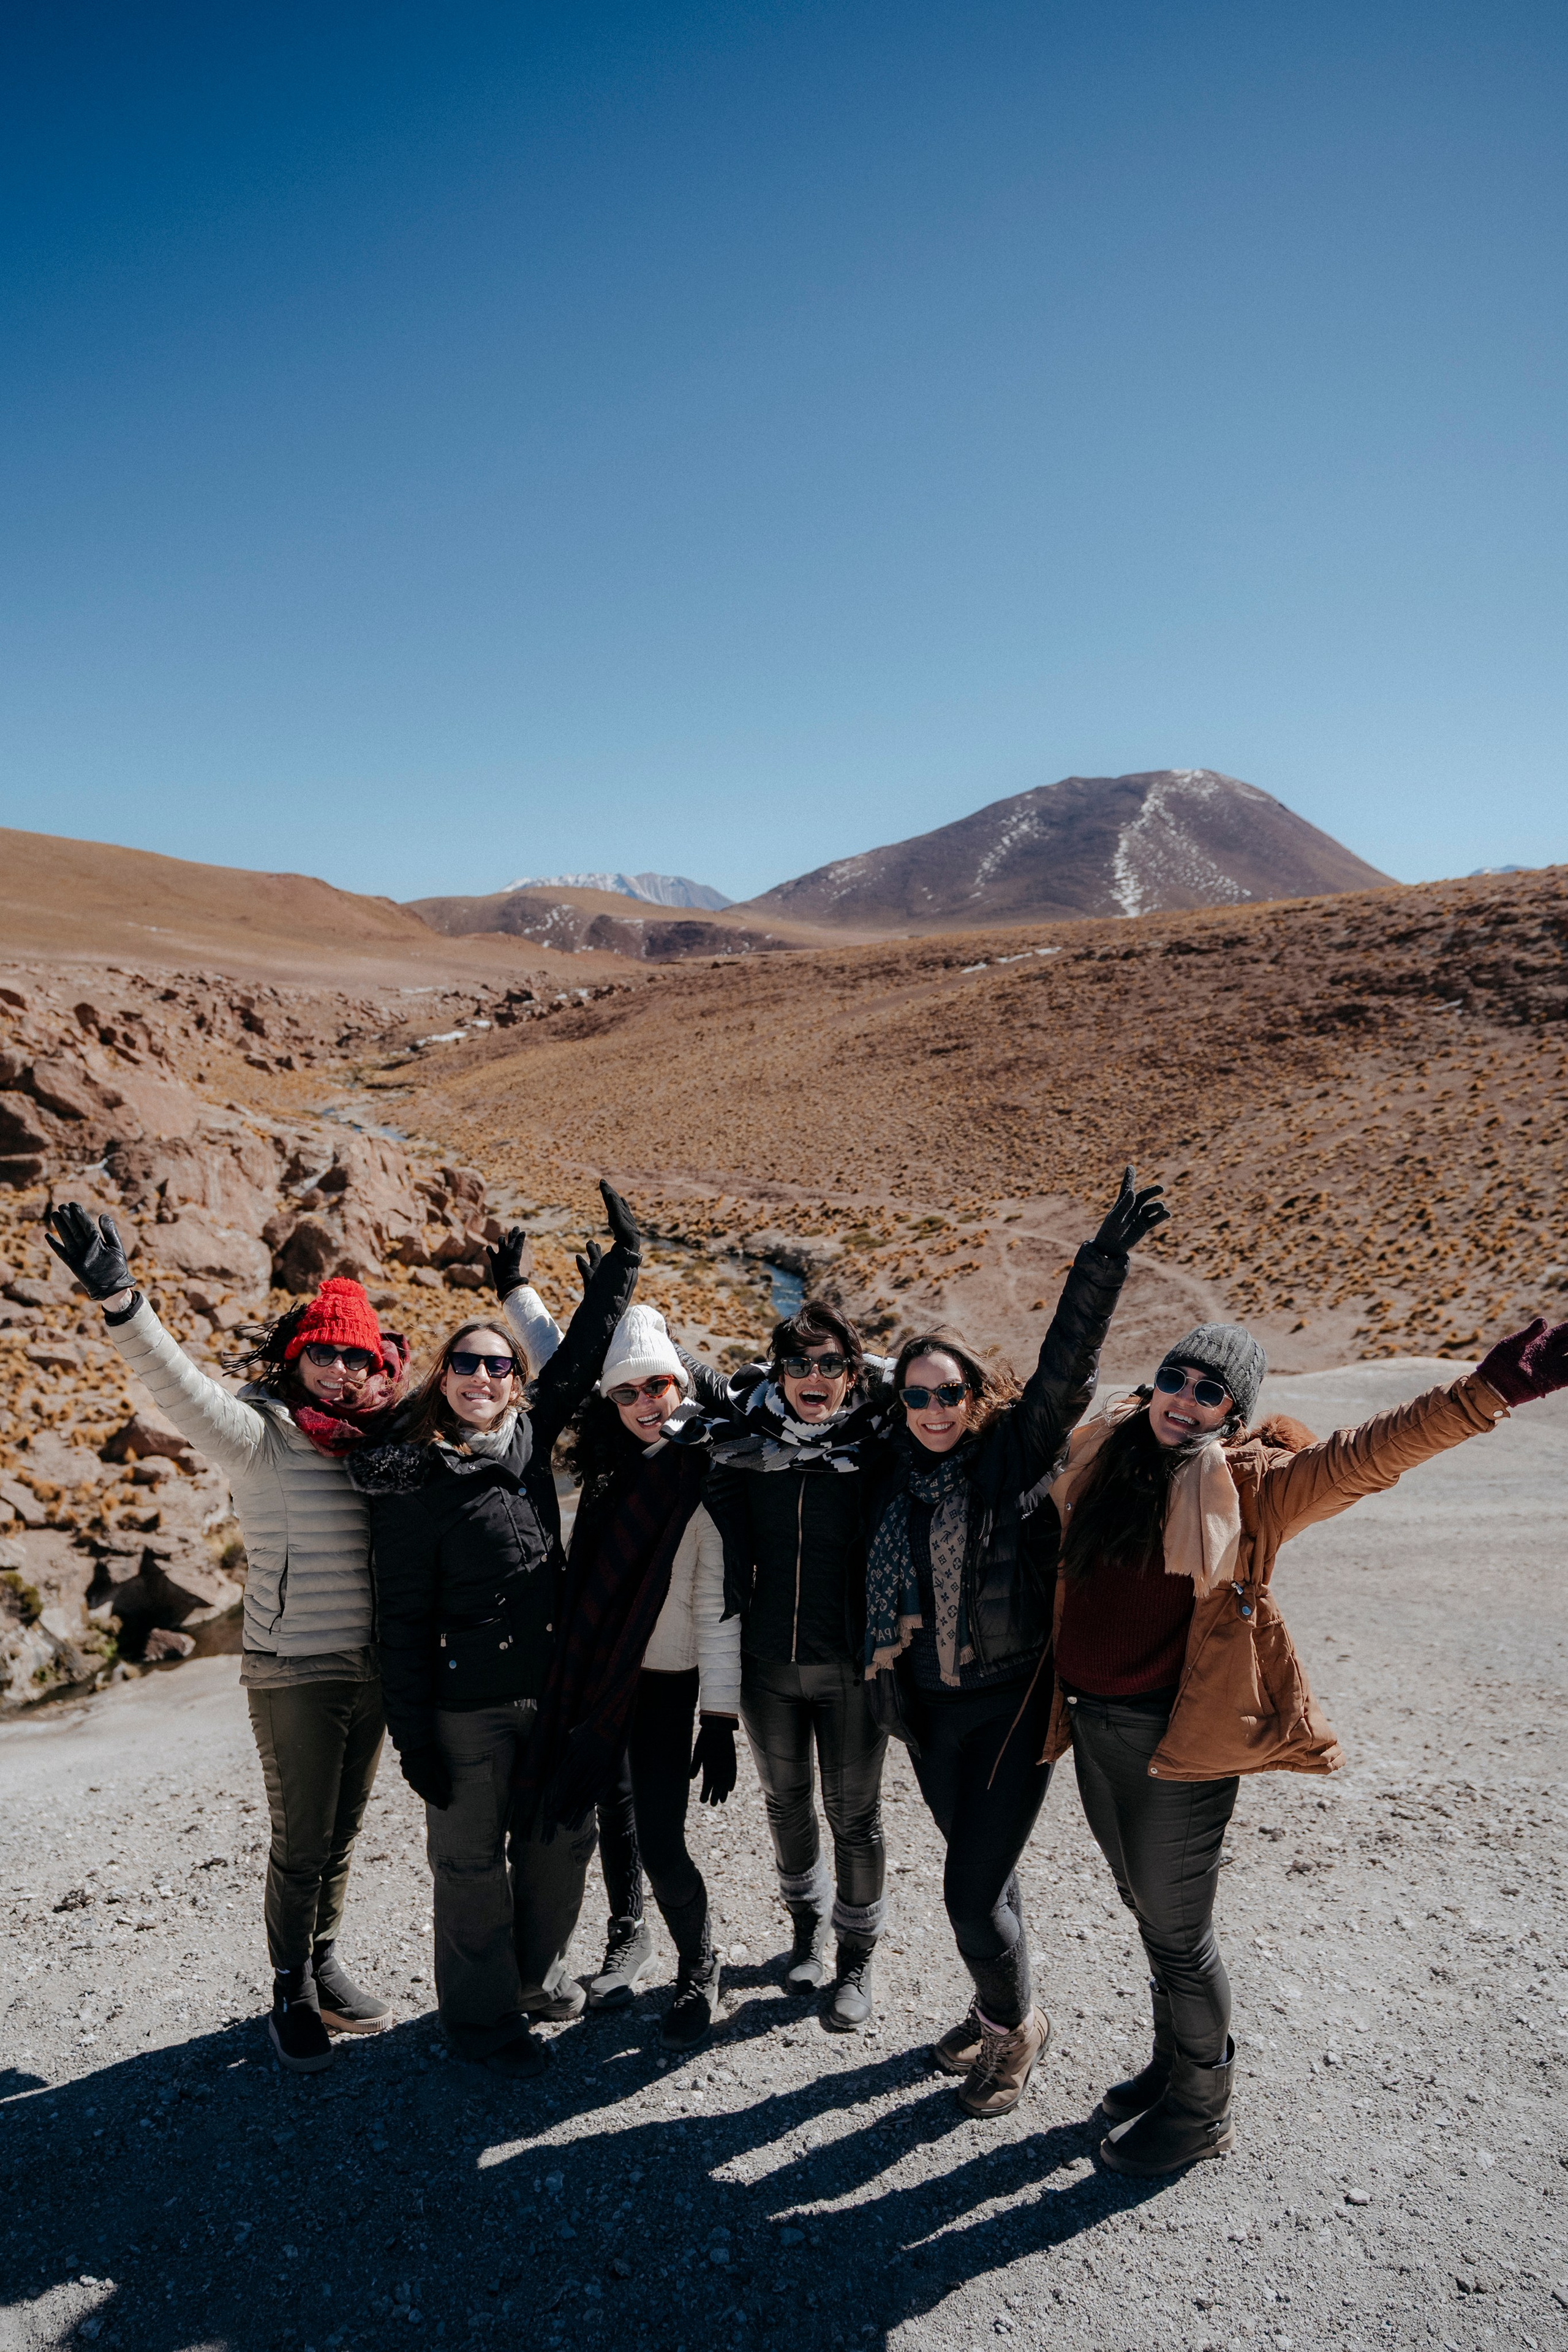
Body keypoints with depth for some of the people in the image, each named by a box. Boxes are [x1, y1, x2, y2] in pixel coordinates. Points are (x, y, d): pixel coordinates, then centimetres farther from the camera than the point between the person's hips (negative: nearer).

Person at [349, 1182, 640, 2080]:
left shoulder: (529, 1437, 1)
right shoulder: (414, 1481, -13)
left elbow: (582, 1350, 7)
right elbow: (403, 1617, -11)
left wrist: (626, 1255, 6)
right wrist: (412, 1735, -11)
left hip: (552, 1690, 6)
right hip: (465, 1704, -6)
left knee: (565, 1839, 17)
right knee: (474, 1860, 9)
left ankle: (534, 1975, 41)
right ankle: (482, 2015, 30)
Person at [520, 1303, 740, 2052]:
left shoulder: (703, 1481, -15)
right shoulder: (608, 1469, 1)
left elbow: (718, 1608, -16)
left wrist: (721, 1721, -17)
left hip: (666, 1683, -5)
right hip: (596, 1674, 6)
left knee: (661, 1843, -4)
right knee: (612, 1815, 20)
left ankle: (698, 1972, 22)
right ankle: (629, 1937, 45)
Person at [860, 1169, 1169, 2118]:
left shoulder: (1017, 1453, -12)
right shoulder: (894, 1472, -1)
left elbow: (1068, 1367, -26)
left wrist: (1105, 1264, -35)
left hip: (1013, 1700, -4)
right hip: (929, 1707, 5)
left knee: (974, 1889, -4)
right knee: (980, 1866, 21)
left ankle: (1017, 2025, 25)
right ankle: (999, 2008, 45)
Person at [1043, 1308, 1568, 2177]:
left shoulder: (1249, 1485, -13)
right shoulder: (1103, 1456, 3)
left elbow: (1373, 1451, -24)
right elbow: (1070, 1580, 17)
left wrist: (1495, 1384, -34)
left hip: (1178, 1738, -5)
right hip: (1091, 1727, 6)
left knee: (1177, 1932, 9)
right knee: (1149, 1913, 23)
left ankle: (1199, 2112, 32)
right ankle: (1171, 2066, 45)